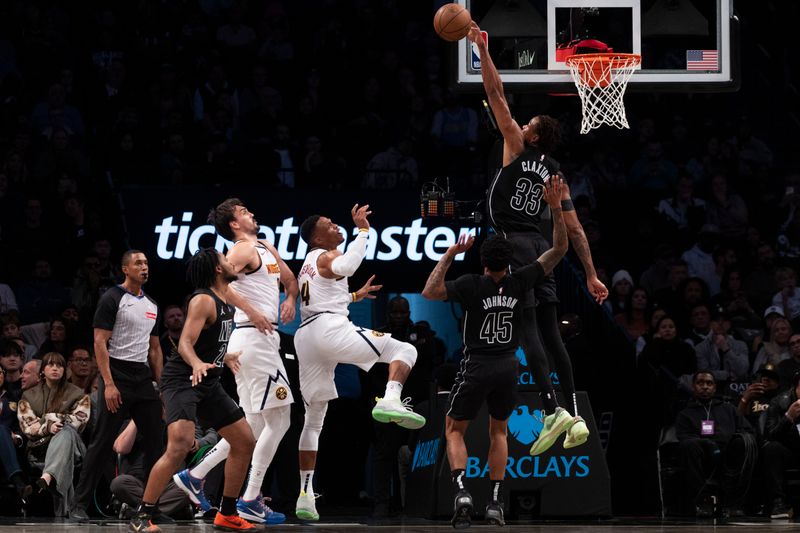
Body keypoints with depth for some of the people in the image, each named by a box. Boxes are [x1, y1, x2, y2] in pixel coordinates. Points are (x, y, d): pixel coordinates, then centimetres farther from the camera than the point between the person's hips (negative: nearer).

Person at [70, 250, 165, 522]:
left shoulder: (151, 305, 16)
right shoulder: (112, 299, -6)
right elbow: (100, 342, -11)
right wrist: (109, 384, -19)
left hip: (143, 378, 7)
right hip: (117, 375, -7)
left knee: (155, 441, 3)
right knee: (102, 443, -6)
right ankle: (80, 504, -2)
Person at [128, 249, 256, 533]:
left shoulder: (225, 303, 12)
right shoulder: (203, 300, -17)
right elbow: (185, 343, -26)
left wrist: (224, 357, 42)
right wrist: (197, 364, -45)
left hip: (207, 382, 10)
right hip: (182, 380, -10)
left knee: (245, 443, 11)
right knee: (180, 445, -27)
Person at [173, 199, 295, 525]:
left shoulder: (266, 249, 19)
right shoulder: (244, 250, -9)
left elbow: (290, 279, 33)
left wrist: (290, 298, 11)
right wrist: (251, 311, -23)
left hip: (258, 340, 9)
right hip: (255, 337, -9)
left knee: (254, 426, 13)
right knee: (278, 421, -7)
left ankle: (195, 476, 16)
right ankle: (251, 501, -6)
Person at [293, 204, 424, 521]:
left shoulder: (308, 265, 30)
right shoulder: (326, 256, 3)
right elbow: (346, 266, -22)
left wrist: (355, 295, 51)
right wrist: (363, 229, -15)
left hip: (305, 336, 8)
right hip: (331, 328, -8)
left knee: (314, 418, 13)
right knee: (404, 351, -1)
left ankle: (305, 493, 7)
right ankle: (390, 400, -30)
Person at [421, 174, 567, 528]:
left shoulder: (472, 285, -17)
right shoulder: (520, 283, -9)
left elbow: (429, 292, -21)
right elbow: (559, 249, -4)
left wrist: (450, 256, -20)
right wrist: (556, 209, -12)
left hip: (476, 366, -3)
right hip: (508, 366, 3)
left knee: (454, 430, 10)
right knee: (498, 432, 19)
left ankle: (461, 492, -14)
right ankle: (495, 503, 10)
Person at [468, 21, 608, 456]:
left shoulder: (517, 148, 0)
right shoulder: (556, 175, 14)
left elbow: (497, 97, -2)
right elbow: (574, 229, 12)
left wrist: (482, 50, 2)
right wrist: (591, 275, 15)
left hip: (512, 242, -6)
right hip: (540, 245, 6)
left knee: (527, 329, -13)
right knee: (550, 332, 8)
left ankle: (552, 410, -25)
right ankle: (575, 416, 2)